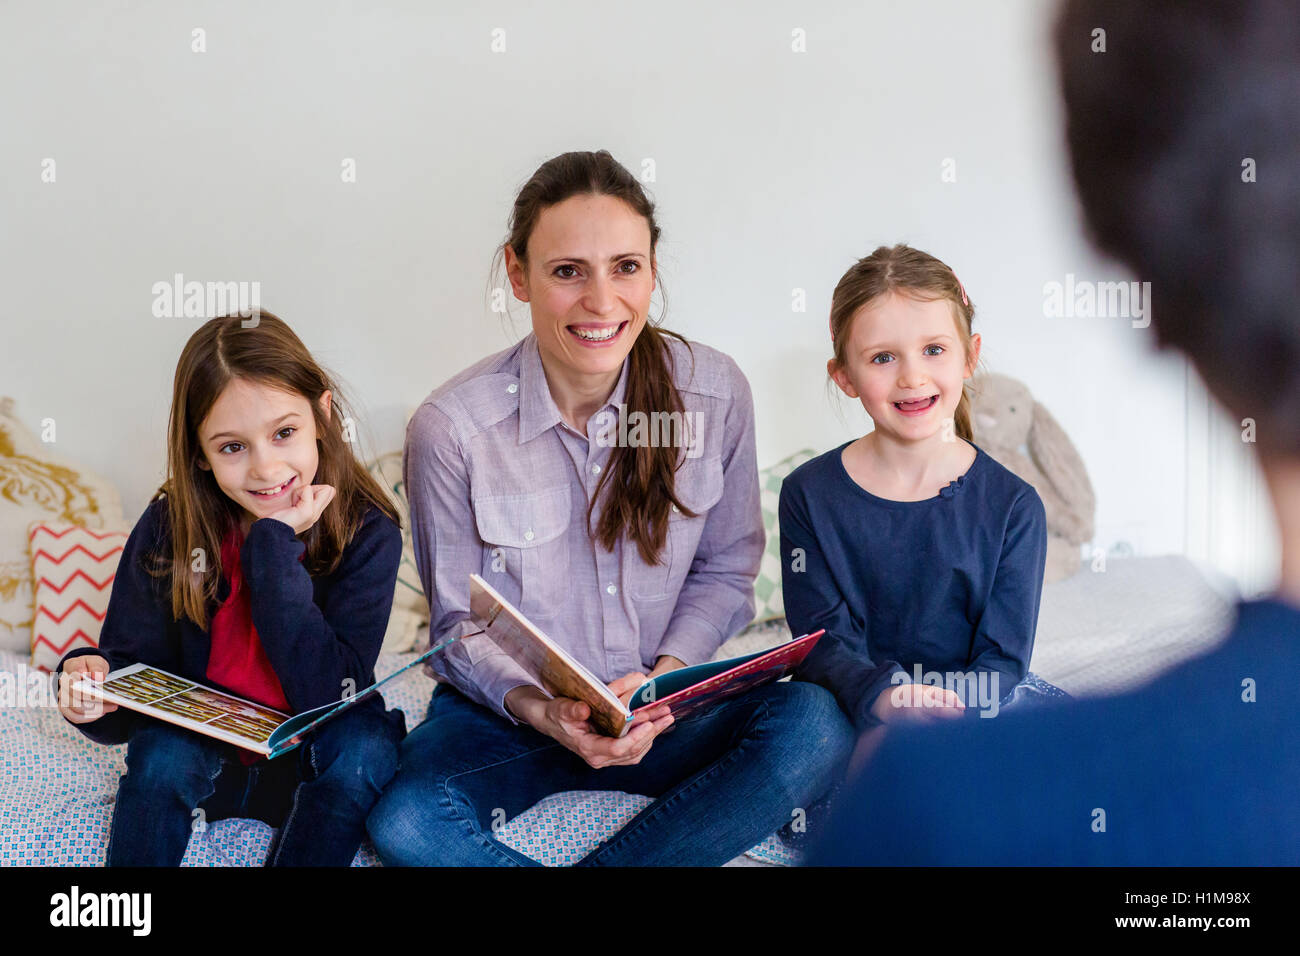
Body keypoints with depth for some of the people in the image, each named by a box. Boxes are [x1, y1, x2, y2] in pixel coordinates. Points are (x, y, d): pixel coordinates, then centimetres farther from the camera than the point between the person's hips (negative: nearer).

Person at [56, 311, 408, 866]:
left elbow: (330, 694, -25)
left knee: (366, 742, -30)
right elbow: (134, 662, -4)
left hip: (314, 764, -1)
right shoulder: (167, 529, -11)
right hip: (204, 758, 1)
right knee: (161, 752, -28)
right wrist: (96, 683, -29)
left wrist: (274, 545, -28)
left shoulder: (367, 532, -17)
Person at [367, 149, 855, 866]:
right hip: (507, 713, -2)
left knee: (817, 724, -27)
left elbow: (725, 571, 4)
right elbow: (461, 623, -5)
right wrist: (542, 711, -24)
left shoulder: (715, 391, -8)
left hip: (660, 703, 2)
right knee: (404, 824, -32)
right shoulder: (450, 428, -14)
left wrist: (666, 676, -14)